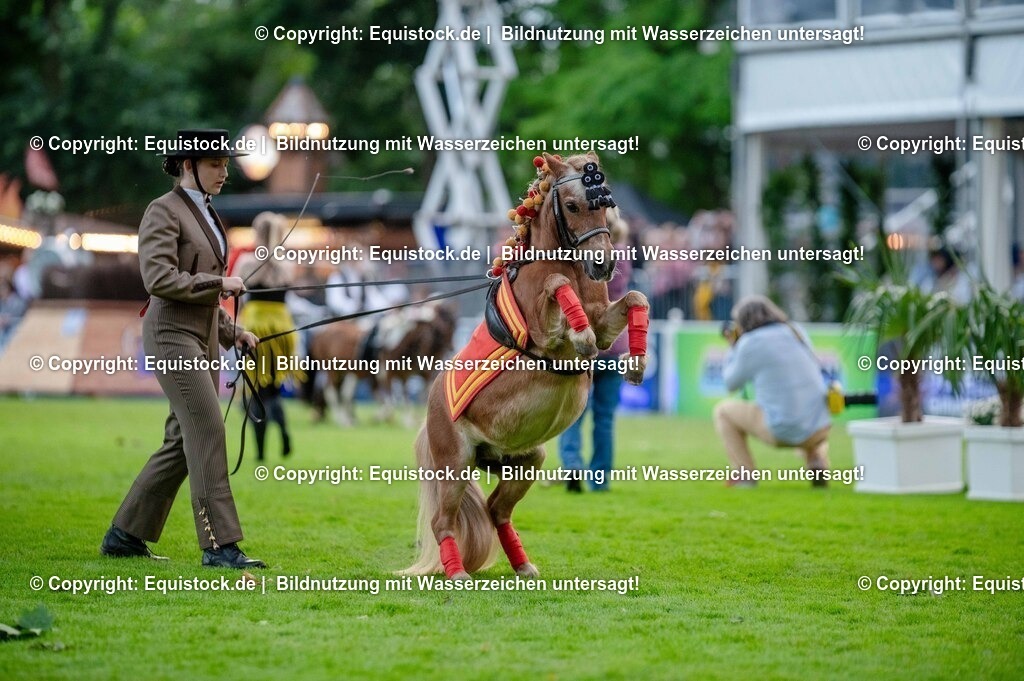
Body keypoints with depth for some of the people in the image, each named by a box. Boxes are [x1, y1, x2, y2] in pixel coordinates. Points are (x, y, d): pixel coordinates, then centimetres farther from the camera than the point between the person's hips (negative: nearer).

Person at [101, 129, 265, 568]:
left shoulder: (206, 215, 18)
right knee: (207, 434, -14)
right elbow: (159, 279, -19)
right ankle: (220, 545, -13)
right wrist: (219, 283, -16)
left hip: (202, 339, 9)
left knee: (182, 442, 8)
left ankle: (124, 535, 16)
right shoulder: (164, 211, -8)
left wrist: (231, 332, 13)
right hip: (172, 335, -9)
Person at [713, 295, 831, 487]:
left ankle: (746, 475, 11)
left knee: (723, 410, 18)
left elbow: (732, 383, 7)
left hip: (781, 429, -5)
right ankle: (818, 462, 7)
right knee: (817, 442, 42)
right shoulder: (796, 334, 13)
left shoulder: (750, 343, -5)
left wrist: (734, 347, 20)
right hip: (818, 426, 5)